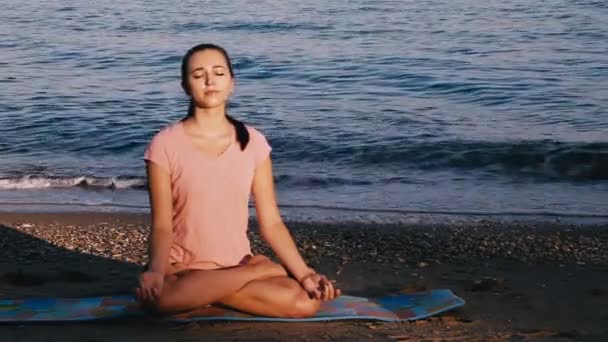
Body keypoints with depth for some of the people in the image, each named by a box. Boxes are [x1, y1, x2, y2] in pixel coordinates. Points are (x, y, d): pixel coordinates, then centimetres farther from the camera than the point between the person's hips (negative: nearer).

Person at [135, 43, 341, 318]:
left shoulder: (253, 142, 0)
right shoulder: (165, 144, -8)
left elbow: (271, 222, 0)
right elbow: (162, 226, -8)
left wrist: (304, 273, -13)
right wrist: (156, 271, -28)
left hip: (236, 266, 2)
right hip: (182, 268, -2)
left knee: (306, 302, -25)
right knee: (162, 297, -39)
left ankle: (203, 293, -3)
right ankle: (260, 269, -13)